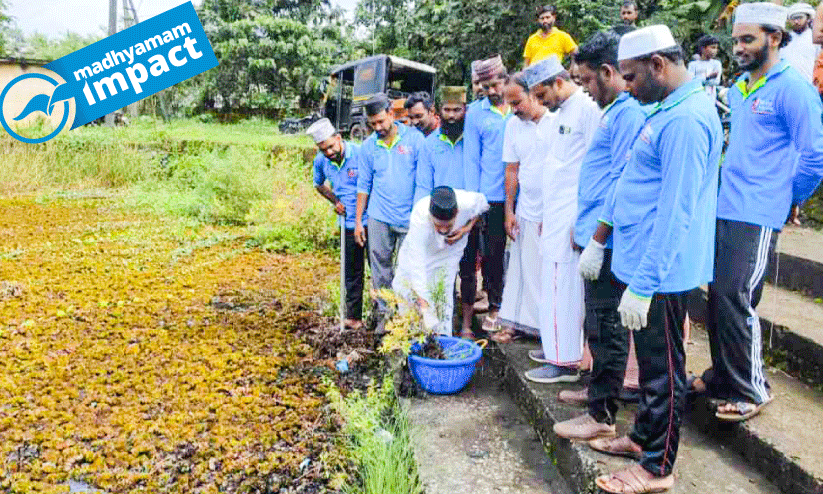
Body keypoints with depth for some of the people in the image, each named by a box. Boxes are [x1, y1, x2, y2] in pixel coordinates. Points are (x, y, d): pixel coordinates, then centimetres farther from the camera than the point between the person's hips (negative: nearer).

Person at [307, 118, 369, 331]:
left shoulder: (360, 154, -17)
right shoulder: (321, 161, -2)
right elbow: (319, 185, 18)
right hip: (349, 222, 4)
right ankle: (353, 316, 24)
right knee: (352, 272, 12)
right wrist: (335, 201, 2)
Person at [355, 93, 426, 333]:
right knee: (380, 266, 6)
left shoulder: (414, 138, -3)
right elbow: (364, 185, 11)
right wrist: (358, 221, 9)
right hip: (379, 217, 3)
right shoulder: (368, 146, 6)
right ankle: (384, 313, 18)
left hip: (410, 217, -3)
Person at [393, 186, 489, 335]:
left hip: (450, 254, 1)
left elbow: (484, 205, -8)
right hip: (418, 252, -1)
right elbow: (417, 267, -45)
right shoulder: (419, 217, -43)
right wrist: (425, 310, -49)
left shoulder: (469, 203, -37)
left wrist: (466, 229, -24)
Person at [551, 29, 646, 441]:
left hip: (609, 243, -10)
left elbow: (622, 186, -21)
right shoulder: (613, 112, 15)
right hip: (598, 238, 10)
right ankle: (599, 389, 35)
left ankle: (602, 416, 9)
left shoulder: (628, 114, -15)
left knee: (605, 326, -2)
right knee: (600, 323, 19)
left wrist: (596, 243, -20)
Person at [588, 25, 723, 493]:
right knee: (652, 362, 21)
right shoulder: (671, 108, 11)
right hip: (645, 263, 10)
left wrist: (643, 284, -24)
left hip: (661, 272, -10)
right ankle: (644, 436, 38)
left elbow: (674, 213, -25)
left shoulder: (685, 119, -22)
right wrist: (601, 233, 22)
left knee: (662, 369, 5)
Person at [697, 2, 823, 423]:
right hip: (723, 211, 8)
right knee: (718, 297, 10)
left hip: (757, 217, -8)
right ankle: (723, 376, 25)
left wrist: (788, 198, 0)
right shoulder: (738, 88, 16)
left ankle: (751, 390, 5)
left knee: (735, 300, -11)